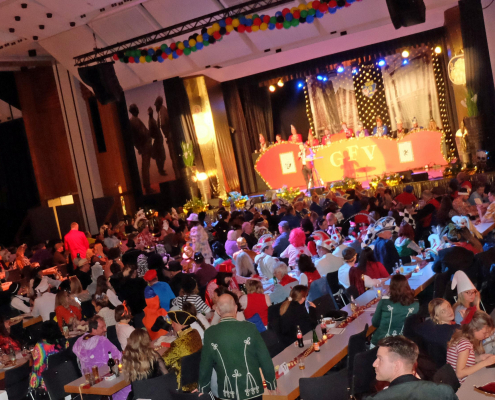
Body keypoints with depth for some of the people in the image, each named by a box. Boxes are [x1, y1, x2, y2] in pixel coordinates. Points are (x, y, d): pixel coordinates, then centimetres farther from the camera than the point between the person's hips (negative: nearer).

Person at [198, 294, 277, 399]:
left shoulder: (210, 333, -8)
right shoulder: (250, 328, -11)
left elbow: (205, 365, 1)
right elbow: (265, 359, -7)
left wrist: (204, 389, 16)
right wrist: (272, 384, 6)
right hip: (253, 390, -1)